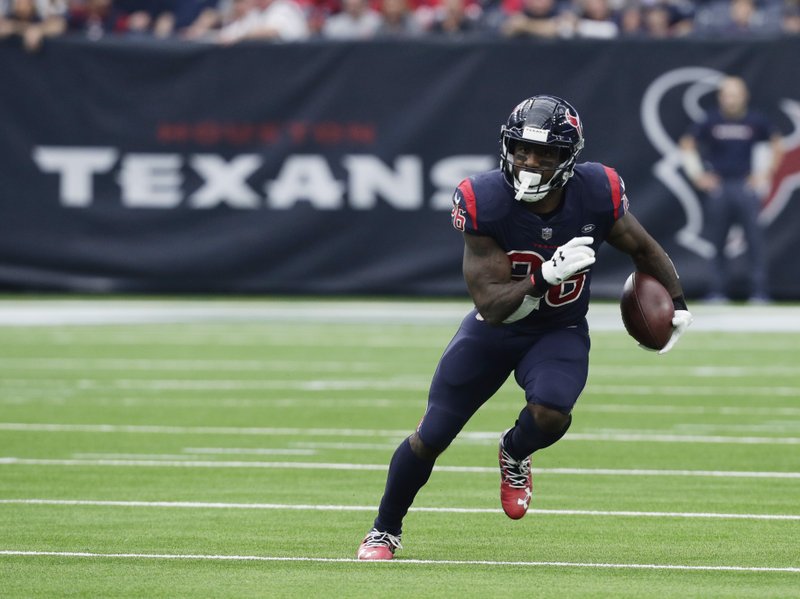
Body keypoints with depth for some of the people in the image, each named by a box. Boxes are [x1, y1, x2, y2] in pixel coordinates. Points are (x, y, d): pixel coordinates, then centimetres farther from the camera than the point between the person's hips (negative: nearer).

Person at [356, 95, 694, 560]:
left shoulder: (597, 195, -21)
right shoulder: (484, 202, -27)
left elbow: (644, 250, 1)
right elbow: (492, 306, -28)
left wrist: (678, 306, 0)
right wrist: (547, 276, -41)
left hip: (560, 333, 0)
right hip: (495, 329, 0)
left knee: (550, 414, -29)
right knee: (430, 439, 1)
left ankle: (515, 453, 9)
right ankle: (385, 530, 27)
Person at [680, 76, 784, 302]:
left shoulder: (756, 121, 2)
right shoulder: (711, 121, 1)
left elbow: (777, 146, 15)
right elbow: (687, 145, 12)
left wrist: (767, 174, 9)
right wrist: (697, 175, 7)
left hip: (745, 184, -1)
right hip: (717, 187, 1)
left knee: (754, 238, -9)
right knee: (717, 241, 1)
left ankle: (759, 290, -7)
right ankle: (718, 290, 7)